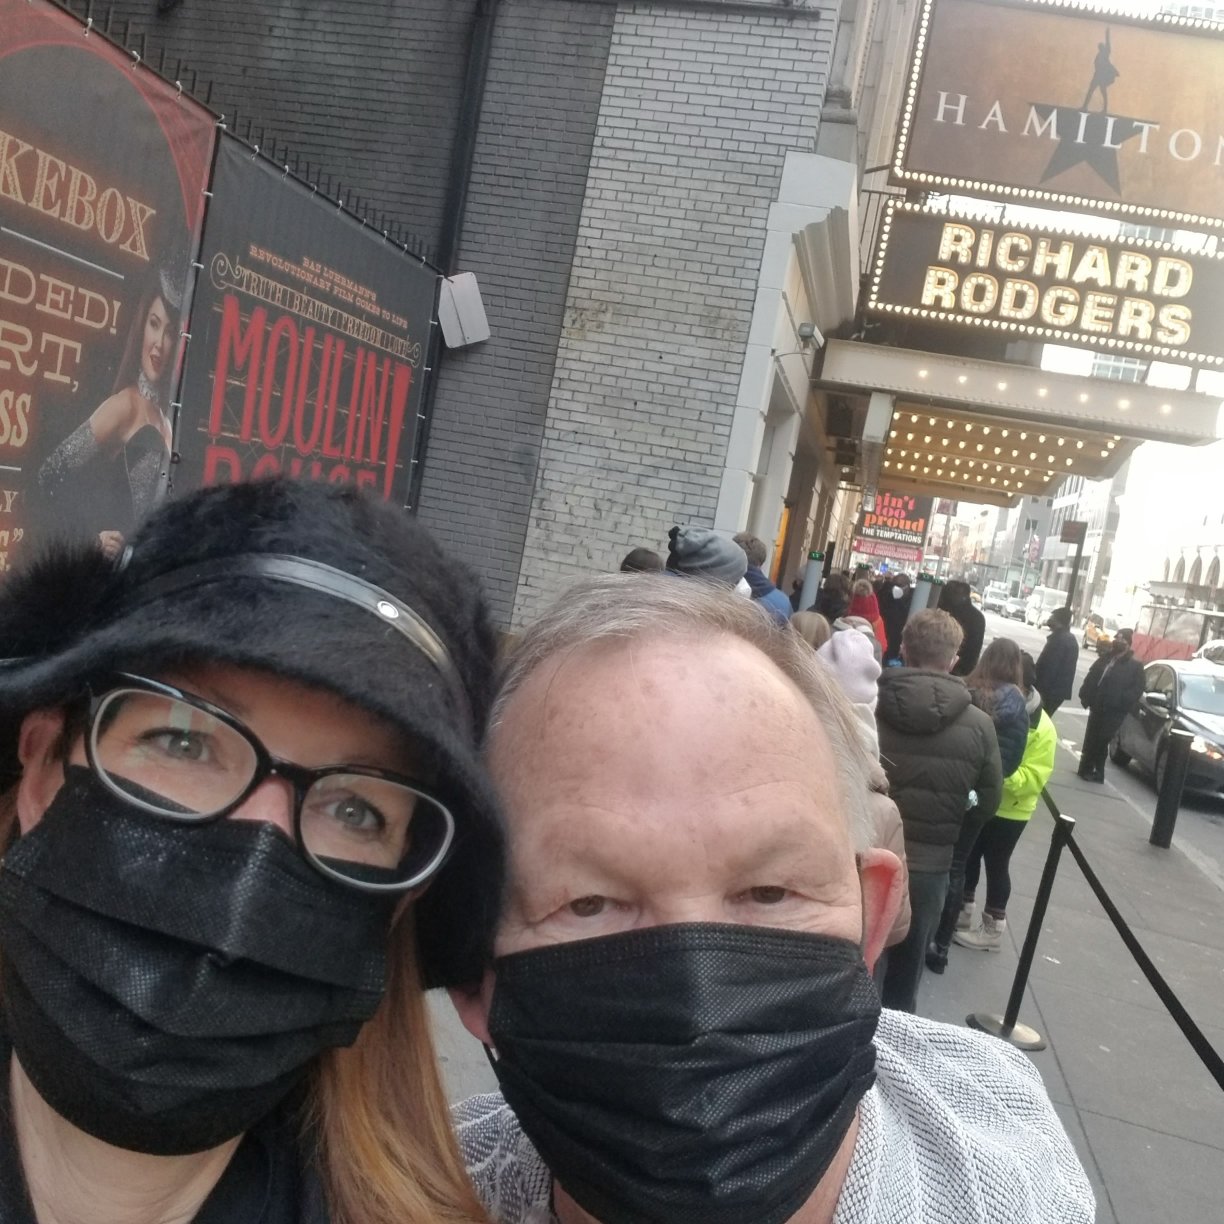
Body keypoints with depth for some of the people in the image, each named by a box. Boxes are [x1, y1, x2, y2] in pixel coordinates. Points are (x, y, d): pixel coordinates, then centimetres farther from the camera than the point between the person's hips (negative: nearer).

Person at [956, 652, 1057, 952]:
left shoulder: (1041, 729, -19)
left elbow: (1032, 779, -22)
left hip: (1009, 811, -5)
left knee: (996, 866, 6)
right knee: (968, 858, 18)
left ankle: (993, 928, 21)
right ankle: (962, 912, 36)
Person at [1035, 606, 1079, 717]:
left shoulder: (1059, 640, -20)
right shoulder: (1070, 639, 14)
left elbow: (1050, 667, -23)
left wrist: (1041, 691, -21)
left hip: (1051, 691, -10)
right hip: (1060, 689, 10)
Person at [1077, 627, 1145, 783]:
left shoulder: (1135, 666, -5)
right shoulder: (1105, 658, 9)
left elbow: (1137, 691, -7)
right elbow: (1091, 678, 12)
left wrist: (1119, 701, -18)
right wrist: (1086, 696, 1)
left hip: (1113, 712, -5)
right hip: (1097, 707, 5)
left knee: (1100, 742, -3)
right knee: (1090, 740, 10)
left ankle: (1097, 772, 10)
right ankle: (1086, 768, 21)